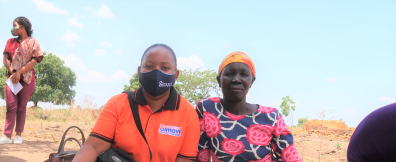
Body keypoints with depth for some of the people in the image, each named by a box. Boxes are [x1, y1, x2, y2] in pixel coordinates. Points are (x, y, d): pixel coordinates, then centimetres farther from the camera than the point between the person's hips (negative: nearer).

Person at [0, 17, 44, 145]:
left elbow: (34, 61, -4)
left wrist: (19, 72, -14)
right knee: (11, 106, -7)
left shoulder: (33, 42, 8)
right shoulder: (11, 41, 19)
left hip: (27, 79, -2)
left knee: (21, 107, -1)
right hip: (12, 77, 2)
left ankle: (18, 135, 2)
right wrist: (12, 71, -10)